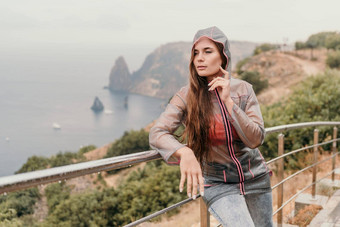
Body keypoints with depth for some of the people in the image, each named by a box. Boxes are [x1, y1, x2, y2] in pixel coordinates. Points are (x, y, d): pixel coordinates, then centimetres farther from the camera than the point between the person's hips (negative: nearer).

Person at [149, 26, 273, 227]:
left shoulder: (243, 89, -7)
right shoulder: (187, 96, -13)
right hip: (217, 183, -3)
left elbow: (255, 139, -15)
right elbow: (157, 134, -24)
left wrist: (228, 101, -23)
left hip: (255, 177, 3)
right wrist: (184, 153, -43)